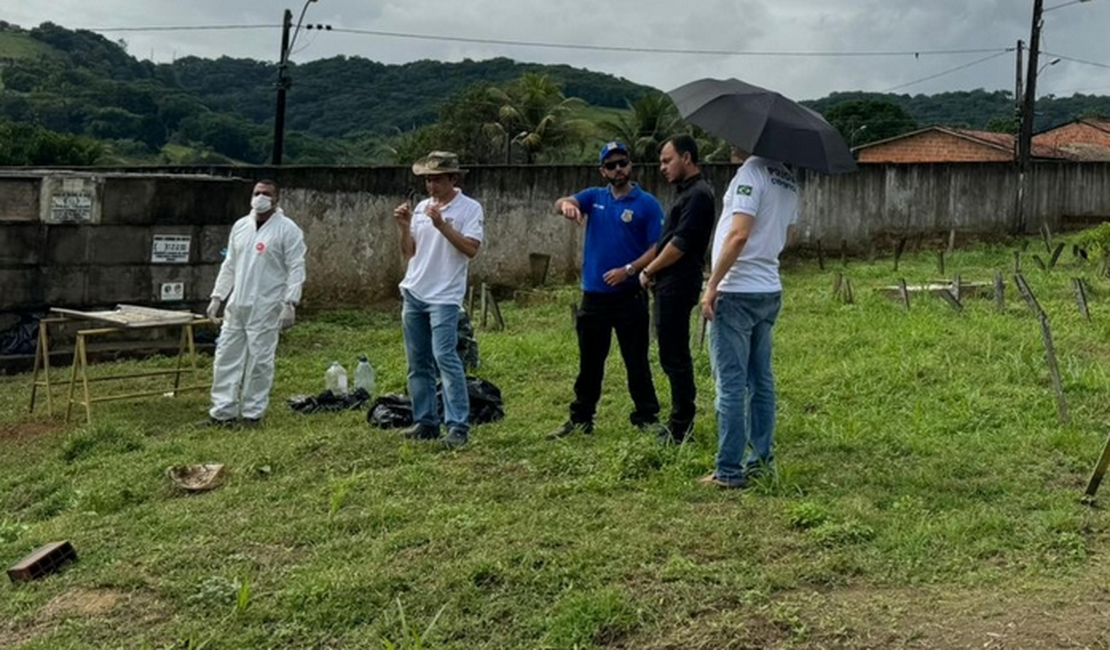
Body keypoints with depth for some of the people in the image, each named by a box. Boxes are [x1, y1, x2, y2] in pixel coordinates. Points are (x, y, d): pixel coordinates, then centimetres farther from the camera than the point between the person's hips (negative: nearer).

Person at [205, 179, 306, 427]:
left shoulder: (287, 229, -7)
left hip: (266, 309, -6)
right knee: (226, 356, 7)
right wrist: (217, 296, 13)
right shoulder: (240, 226, 13)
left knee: (259, 360, 0)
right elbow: (229, 265, 18)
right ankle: (223, 411, 15)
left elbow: (296, 269, -11)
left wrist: (290, 304, -18)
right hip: (236, 305, 6)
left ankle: (252, 413, 11)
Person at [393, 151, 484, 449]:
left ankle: (458, 425, -12)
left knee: (445, 357, -15)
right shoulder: (421, 208, 12)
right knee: (418, 363, 9)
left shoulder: (469, 208, -5)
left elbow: (471, 249, -16)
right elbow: (409, 252, 13)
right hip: (413, 293, 7)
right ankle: (425, 422, 17)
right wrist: (404, 227, -3)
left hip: (444, 296, -7)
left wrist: (442, 225, -21)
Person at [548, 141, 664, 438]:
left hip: (629, 295, -4)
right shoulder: (594, 197, 9)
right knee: (589, 362, 12)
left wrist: (628, 270, -20)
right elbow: (562, 202, -9)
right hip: (594, 295, 4)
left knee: (636, 361, 3)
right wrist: (566, 205, -33)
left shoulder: (647, 204, -2)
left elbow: (657, 248, -7)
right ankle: (581, 419, 21)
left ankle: (647, 417, 13)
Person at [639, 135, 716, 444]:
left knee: (674, 356, -5)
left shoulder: (698, 194, -14)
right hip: (670, 283, 10)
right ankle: (679, 424, 22)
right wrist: (653, 270, 7)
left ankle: (681, 429, 1)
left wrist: (649, 270, -9)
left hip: (678, 284, -10)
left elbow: (680, 244, -20)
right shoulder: (688, 192, 18)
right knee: (672, 355, 14)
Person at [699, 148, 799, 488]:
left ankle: (729, 471, 0)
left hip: (737, 293, -9)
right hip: (770, 292, 9)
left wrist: (712, 285, -18)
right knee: (761, 381, 14)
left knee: (731, 384, -4)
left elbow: (739, 234, -22)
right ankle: (762, 459, 20)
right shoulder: (789, 181, 13)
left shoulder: (751, 172, -14)